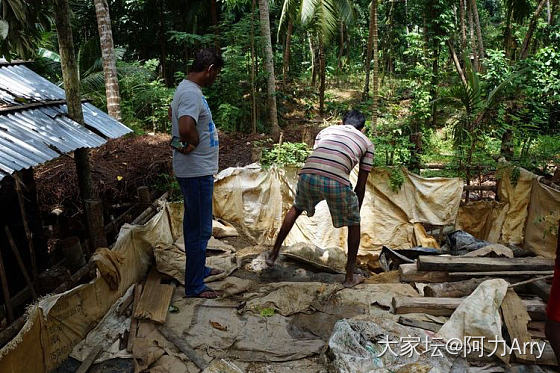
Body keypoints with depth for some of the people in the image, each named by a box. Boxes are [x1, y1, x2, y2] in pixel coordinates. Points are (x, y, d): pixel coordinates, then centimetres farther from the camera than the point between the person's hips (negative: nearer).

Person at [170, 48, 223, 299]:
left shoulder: (185, 89, 11)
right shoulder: (192, 94, -22)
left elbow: (172, 113, 30)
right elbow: (185, 128, -39)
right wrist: (194, 142, -16)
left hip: (196, 171, 11)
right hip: (196, 172, -11)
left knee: (194, 224, 22)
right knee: (200, 228, -1)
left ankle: (198, 269, 38)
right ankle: (194, 286, 11)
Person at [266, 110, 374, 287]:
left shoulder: (326, 130, 33)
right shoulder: (367, 142, 28)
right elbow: (361, 186, 27)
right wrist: (355, 211, 39)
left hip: (308, 174, 3)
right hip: (337, 181, -2)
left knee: (297, 207, 34)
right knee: (354, 223, 24)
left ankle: (274, 254, 42)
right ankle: (350, 276, 31)